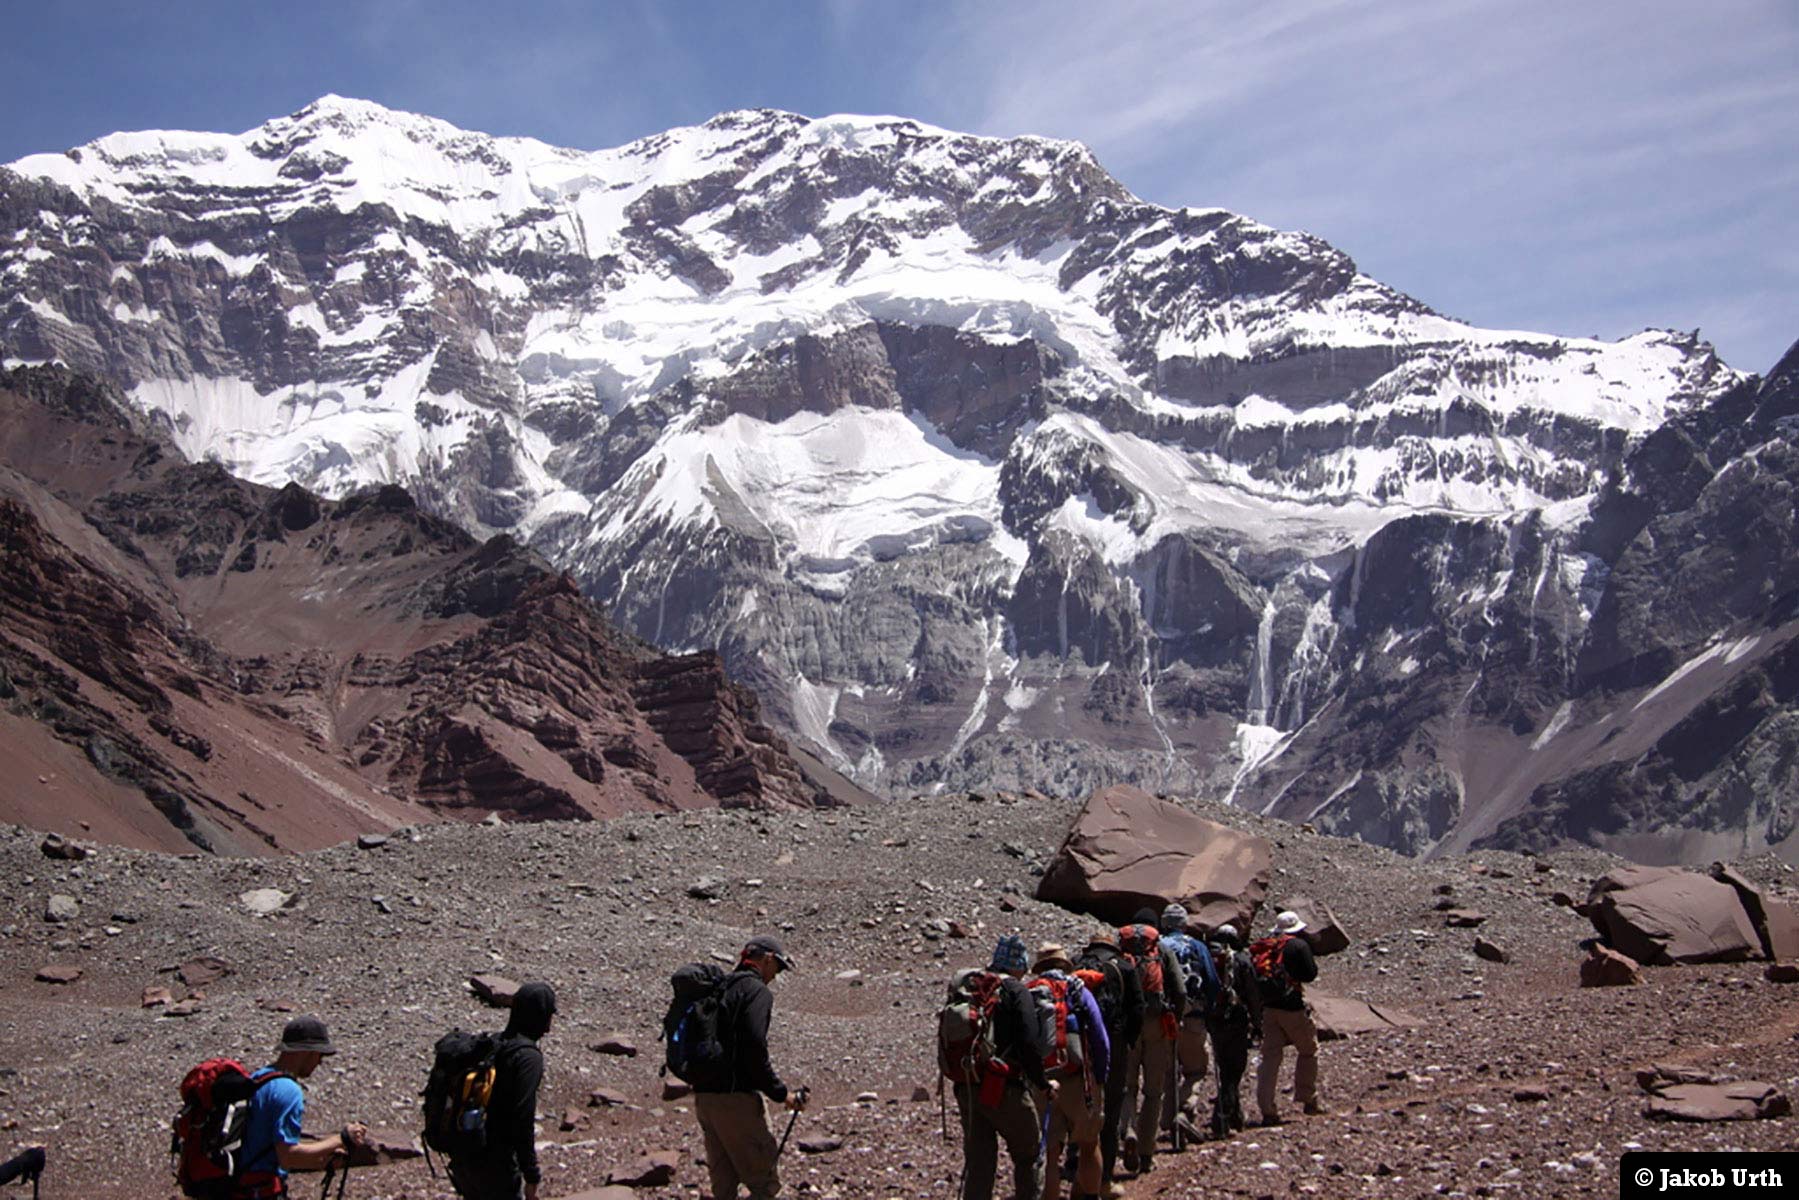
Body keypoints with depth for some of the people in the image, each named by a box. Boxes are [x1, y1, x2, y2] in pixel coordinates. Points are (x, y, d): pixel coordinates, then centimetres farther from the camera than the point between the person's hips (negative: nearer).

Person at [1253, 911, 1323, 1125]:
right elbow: (1310, 974, -5)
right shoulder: (1299, 945, -4)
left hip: (1267, 1008, 5)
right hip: (1292, 1008, -5)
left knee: (1270, 1056, 4)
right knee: (1308, 1051, 15)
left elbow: (1252, 979, 12)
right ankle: (1309, 1101, 19)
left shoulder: (1262, 948, 13)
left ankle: (1267, 1109, -2)